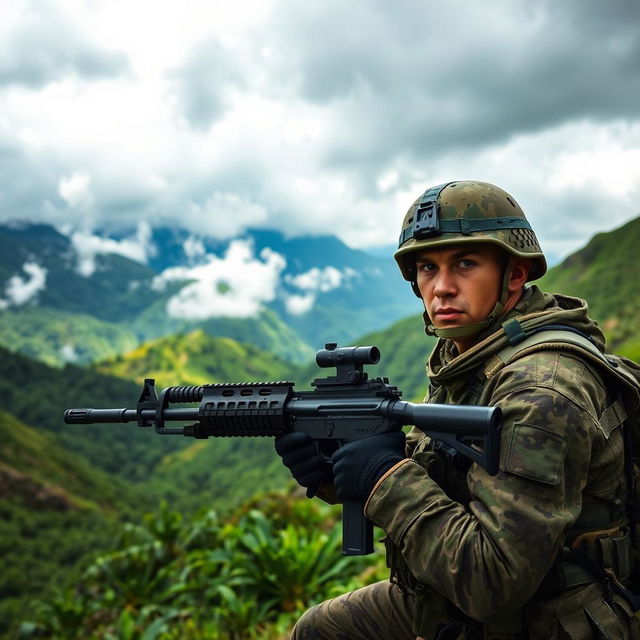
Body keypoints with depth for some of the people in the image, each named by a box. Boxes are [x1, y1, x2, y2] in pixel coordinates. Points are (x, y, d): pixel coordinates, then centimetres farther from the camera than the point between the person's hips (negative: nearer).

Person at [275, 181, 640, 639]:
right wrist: (333, 468, -9)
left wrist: (387, 479, -26)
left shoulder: (540, 394, -29)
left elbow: (495, 586, -32)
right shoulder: (462, 354, 0)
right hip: (459, 601, 8)